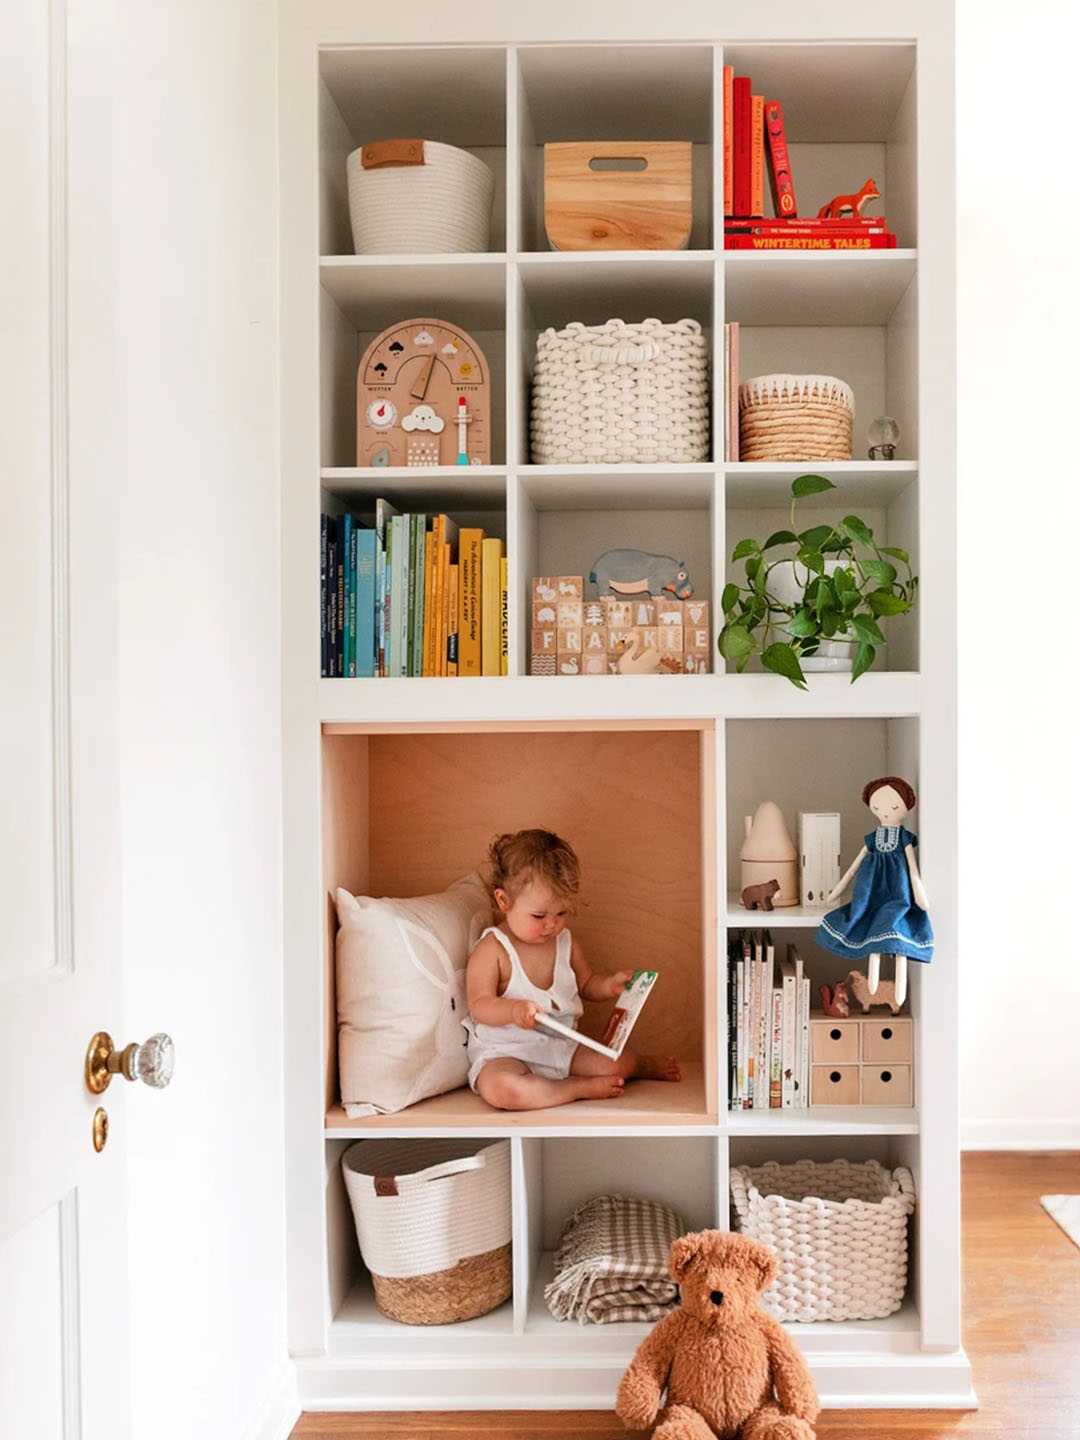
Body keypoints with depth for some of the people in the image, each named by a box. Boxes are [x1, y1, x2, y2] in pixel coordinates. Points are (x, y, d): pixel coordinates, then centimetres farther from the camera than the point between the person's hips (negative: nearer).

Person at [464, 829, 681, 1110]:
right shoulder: (491, 950, -13)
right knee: (500, 1088, -38)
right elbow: (479, 1004, -18)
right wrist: (514, 1010, -37)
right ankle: (581, 1088, -22)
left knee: (619, 1063, -8)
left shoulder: (565, 943, 7)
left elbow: (586, 984, 21)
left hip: (560, 1047, 5)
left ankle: (643, 1065, 28)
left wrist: (610, 985, -1)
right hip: (504, 1052, -5)